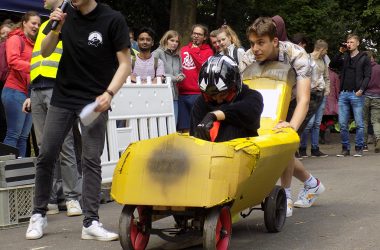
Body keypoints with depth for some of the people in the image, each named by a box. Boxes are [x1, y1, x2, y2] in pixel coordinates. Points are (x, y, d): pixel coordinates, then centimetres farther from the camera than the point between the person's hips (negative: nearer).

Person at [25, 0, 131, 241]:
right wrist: (55, 30, -12)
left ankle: (91, 223, 0)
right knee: (46, 156, 3)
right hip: (63, 97, 4)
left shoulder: (113, 19, -10)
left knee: (91, 160, -6)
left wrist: (109, 93, -21)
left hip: (95, 100, -4)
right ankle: (39, 215, 16)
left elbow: (125, 63, -8)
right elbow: (45, 52, 6)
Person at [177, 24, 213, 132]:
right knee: (184, 128, 7)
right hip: (182, 93, 4)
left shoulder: (208, 51, 3)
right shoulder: (183, 49, 16)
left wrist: (194, 51, -5)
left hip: (198, 94, -4)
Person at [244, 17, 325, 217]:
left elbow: (303, 99, -44)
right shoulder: (251, 58, -21)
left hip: (296, 105, -5)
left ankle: (285, 196, -8)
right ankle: (312, 184, 31)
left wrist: (292, 125, -62)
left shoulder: (297, 56, -35)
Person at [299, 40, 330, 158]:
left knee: (317, 123, 7)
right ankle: (302, 148, -2)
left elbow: (326, 77, 26)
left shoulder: (323, 61, 18)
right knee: (309, 122, -11)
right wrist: (311, 87, -14)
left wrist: (327, 88, 11)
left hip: (321, 95, 7)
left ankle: (315, 149, 9)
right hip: (311, 94, -7)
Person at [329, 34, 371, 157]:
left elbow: (367, 76, 0)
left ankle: (359, 148, 6)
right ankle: (345, 148, 9)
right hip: (343, 94, 4)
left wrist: (361, 89, -15)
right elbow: (332, 65, 4)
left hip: (356, 94, -4)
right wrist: (340, 52, -2)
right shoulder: (343, 58, 17)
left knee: (359, 123, -1)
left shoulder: (364, 58, 6)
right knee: (342, 124, 2)